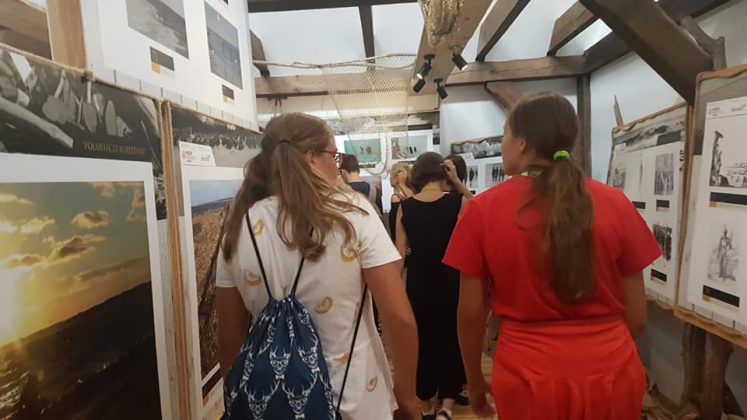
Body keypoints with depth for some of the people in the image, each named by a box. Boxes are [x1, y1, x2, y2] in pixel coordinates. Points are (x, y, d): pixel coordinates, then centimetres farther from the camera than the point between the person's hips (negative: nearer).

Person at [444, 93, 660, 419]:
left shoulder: (484, 209, -14)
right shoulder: (616, 204, -7)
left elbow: (471, 314, -9)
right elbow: (636, 316, 0)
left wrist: (475, 382, 8)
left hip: (528, 376, -2)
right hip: (612, 377, 2)